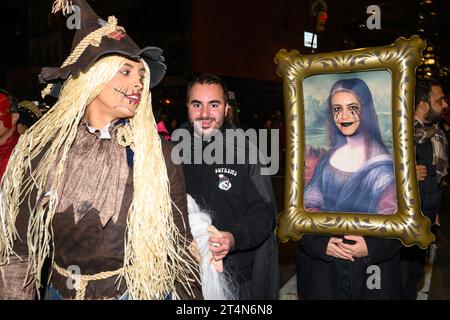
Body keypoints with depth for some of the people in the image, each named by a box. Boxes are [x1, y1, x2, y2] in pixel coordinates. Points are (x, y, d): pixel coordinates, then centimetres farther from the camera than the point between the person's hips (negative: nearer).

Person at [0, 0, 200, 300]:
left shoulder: (160, 154, -11)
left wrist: (193, 298, -4)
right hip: (61, 291, 2)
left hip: (141, 291, -1)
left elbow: (180, 244, -5)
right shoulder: (43, 150, -7)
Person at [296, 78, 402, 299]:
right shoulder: (323, 158, 2)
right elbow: (308, 207, 0)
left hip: (372, 267, -1)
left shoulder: (384, 162, -4)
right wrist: (321, 244, -15)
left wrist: (372, 247, -19)